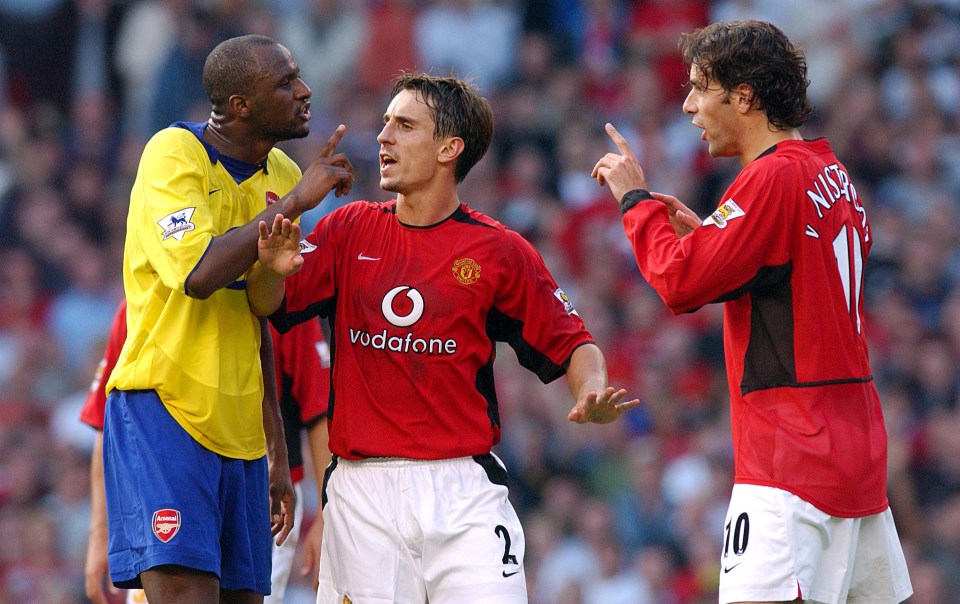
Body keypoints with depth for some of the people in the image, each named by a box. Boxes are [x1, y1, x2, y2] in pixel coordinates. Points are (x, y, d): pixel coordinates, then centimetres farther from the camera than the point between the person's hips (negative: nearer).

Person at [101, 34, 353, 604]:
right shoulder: (174, 154, -9)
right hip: (164, 411, -7)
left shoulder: (282, 175, 12)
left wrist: (277, 454, 21)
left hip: (240, 428, 7)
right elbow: (198, 273, -25)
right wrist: (294, 203, -18)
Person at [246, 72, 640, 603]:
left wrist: (591, 397, -14)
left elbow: (569, 344, 7)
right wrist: (271, 267, -22)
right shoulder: (350, 230, 9)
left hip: (463, 492, -1)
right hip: (362, 493, 2)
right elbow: (270, 306, 1)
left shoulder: (499, 251, 4)